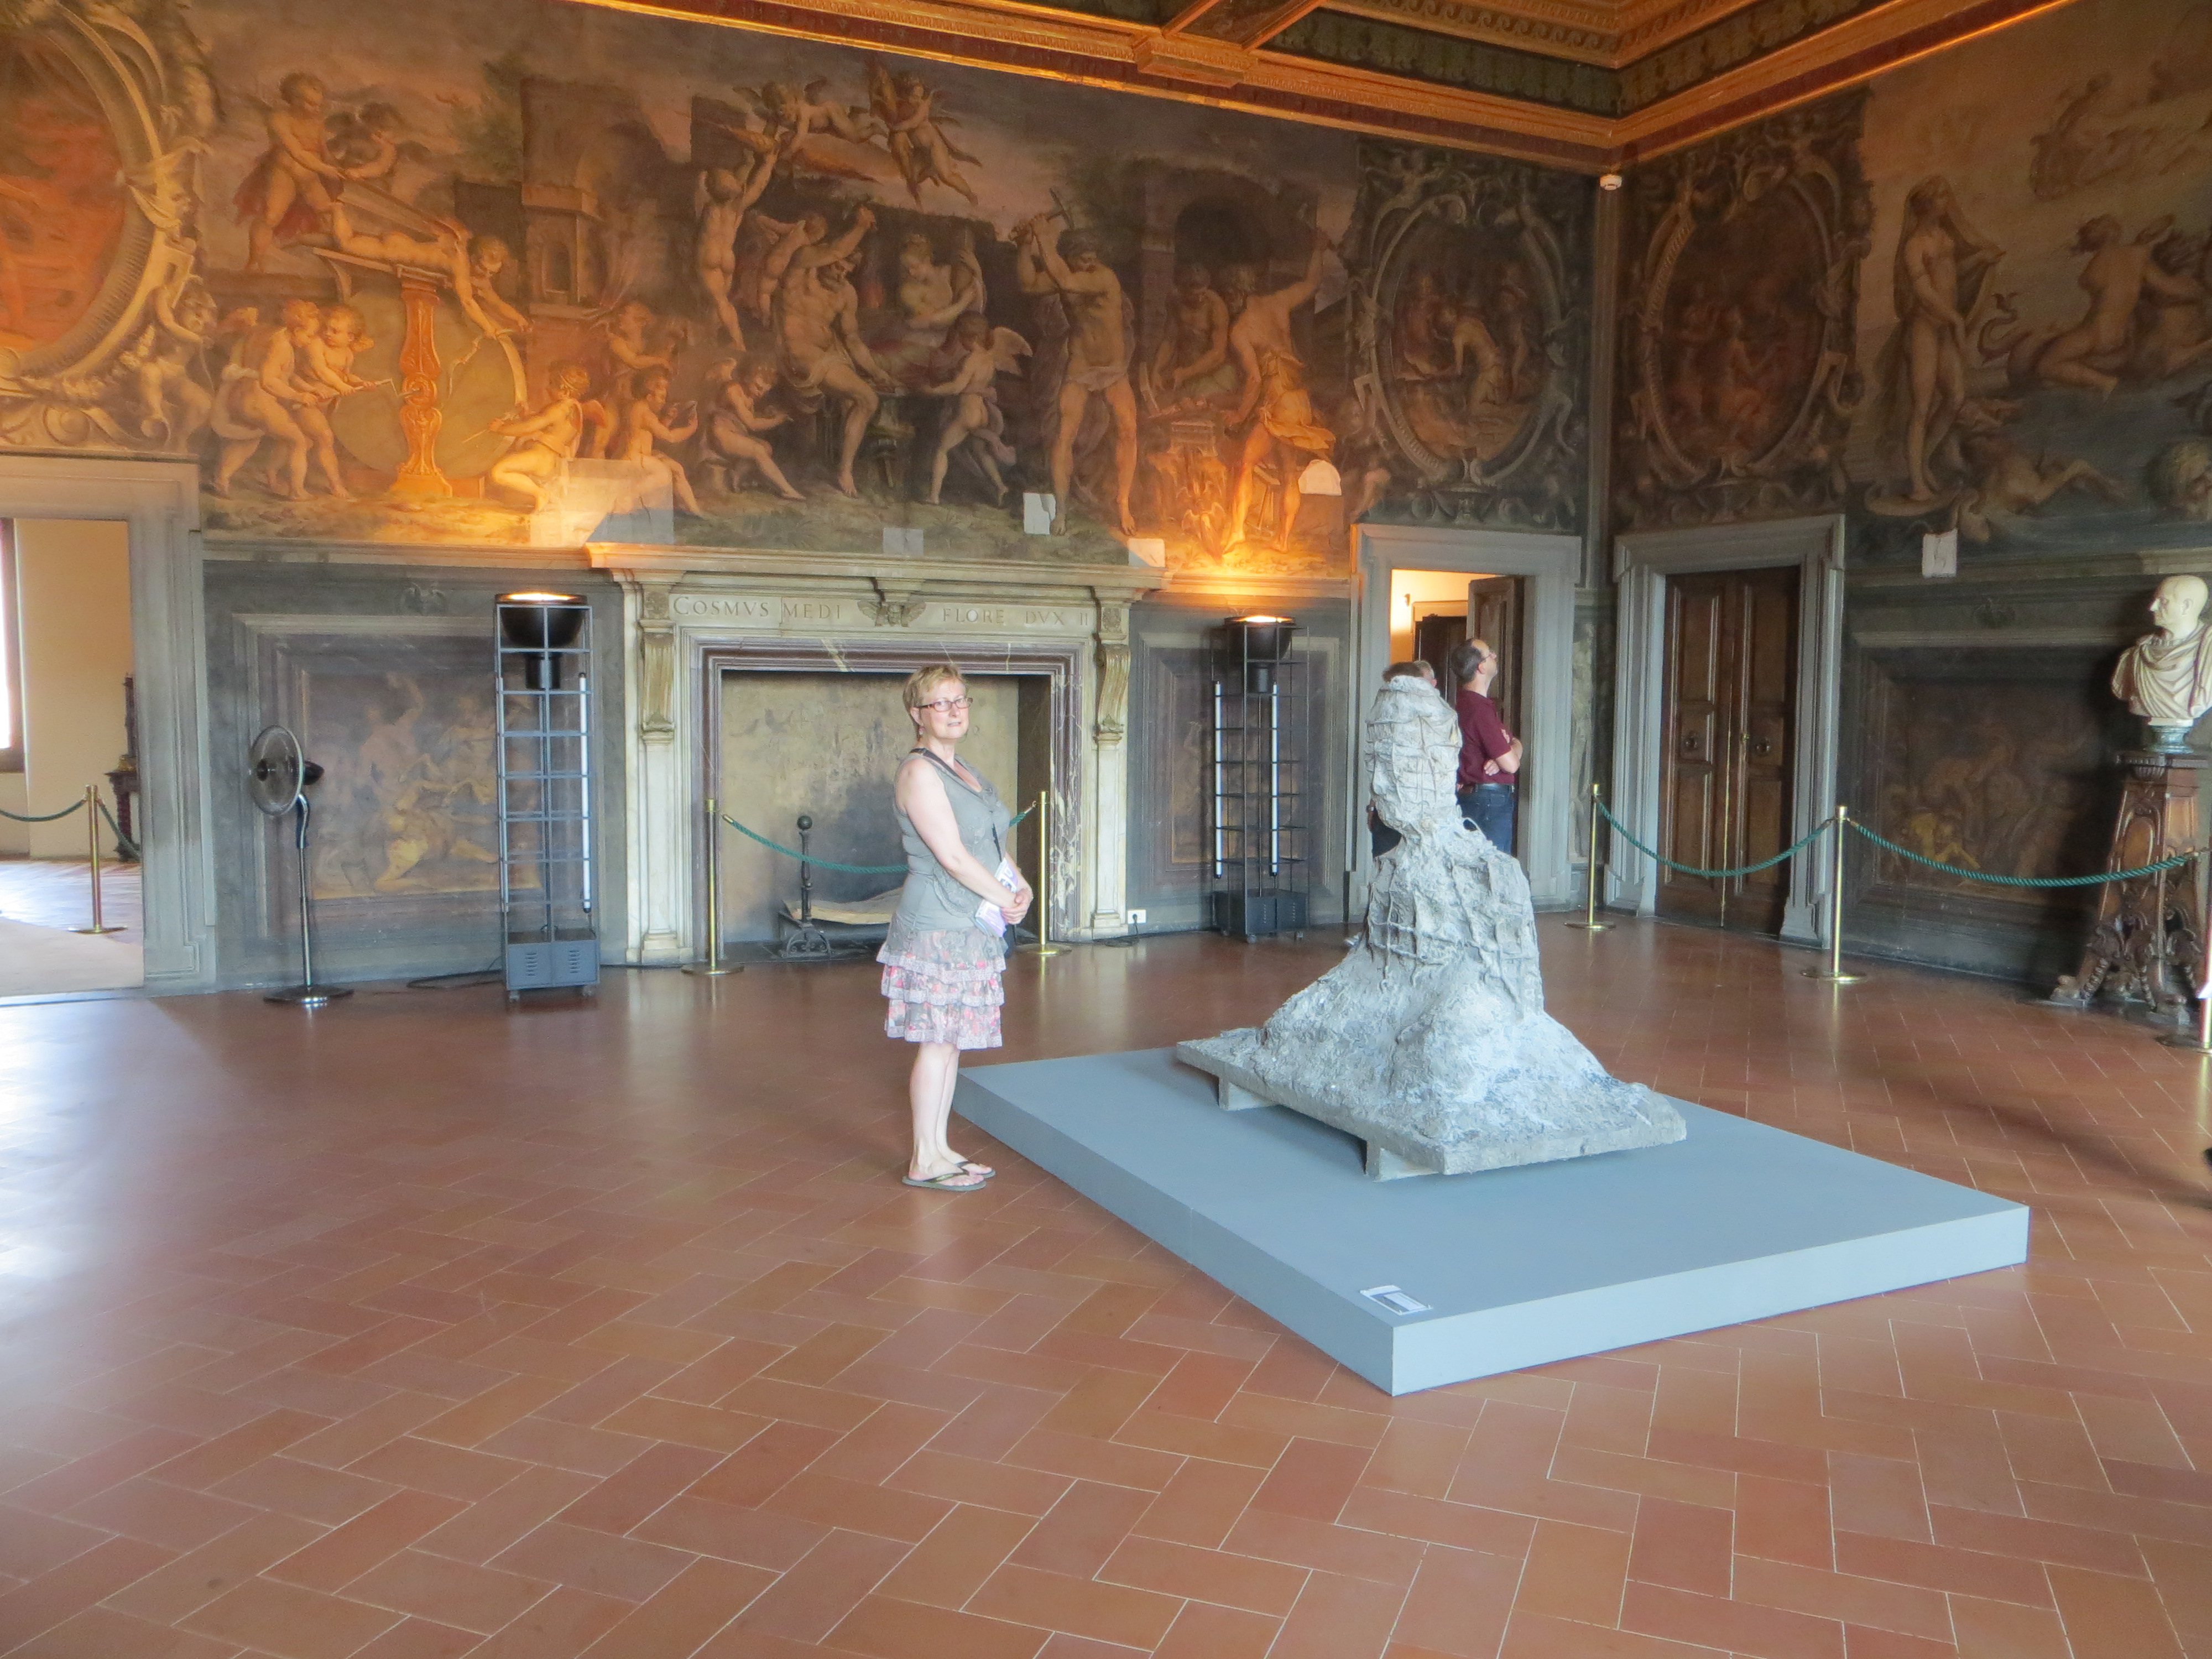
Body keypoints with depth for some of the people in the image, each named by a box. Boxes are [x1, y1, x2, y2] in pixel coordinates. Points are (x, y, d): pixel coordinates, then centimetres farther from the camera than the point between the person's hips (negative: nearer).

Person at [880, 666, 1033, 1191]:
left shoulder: (964, 770, 17)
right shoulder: (920, 772, -13)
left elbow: (993, 843, 20)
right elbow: (952, 856, -19)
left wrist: (1021, 884, 2)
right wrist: (1006, 901, -11)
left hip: (974, 926, 9)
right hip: (938, 925, -9)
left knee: (953, 1040, 12)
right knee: (938, 1041, -5)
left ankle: (939, 1148, 20)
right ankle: (924, 1162, 4)